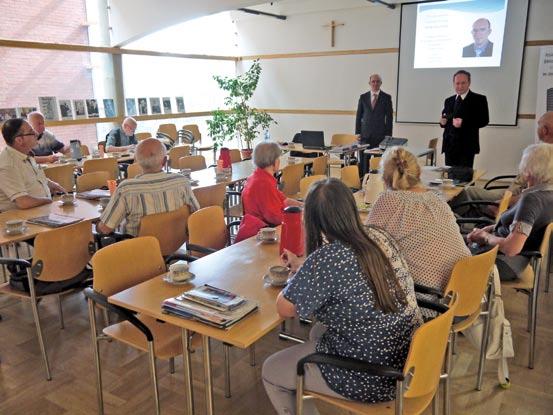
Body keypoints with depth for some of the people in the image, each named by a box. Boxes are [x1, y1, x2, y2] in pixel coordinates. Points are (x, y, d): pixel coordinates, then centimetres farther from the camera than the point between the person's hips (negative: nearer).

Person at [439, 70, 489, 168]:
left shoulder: (479, 99, 0)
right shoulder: (448, 101, 16)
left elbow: (484, 120, -8)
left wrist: (464, 122, -21)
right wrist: (442, 122, -4)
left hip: (467, 146, -4)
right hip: (449, 146, 5)